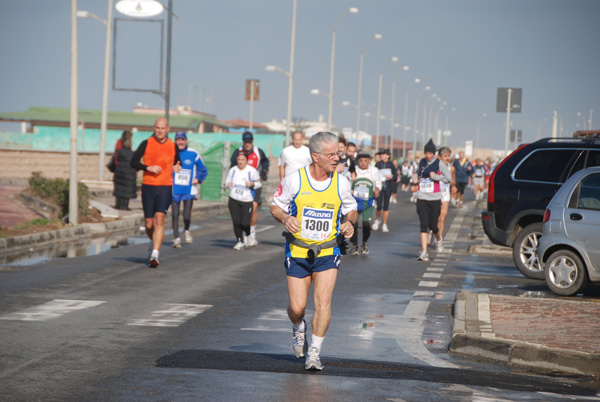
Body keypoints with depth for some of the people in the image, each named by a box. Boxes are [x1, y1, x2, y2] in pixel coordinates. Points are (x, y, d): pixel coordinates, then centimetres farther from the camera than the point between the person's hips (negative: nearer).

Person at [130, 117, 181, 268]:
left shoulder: (173, 146, 5)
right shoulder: (146, 144, 1)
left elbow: (177, 162, 21)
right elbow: (133, 162, 1)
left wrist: (177, 168, -3)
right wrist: (148, 168, -14)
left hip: (165, 187, -1)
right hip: (148, 187, 1)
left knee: (159, 219, -17)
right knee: (149, 224, 6)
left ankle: (154, 254, -20)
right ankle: (153, 242, 39)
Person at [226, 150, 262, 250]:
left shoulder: (252, 171, -3)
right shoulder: (232, 170, 6)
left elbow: (259, 183, 6)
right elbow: (228, 181, 17)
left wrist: (252, 184, -15)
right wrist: (228, 184, -6)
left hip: (247, 201, -3)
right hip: (234, 200, 3)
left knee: (245, 223, -10)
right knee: (236, 222, -3)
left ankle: (248, 236, 23)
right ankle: (240, 241, 13)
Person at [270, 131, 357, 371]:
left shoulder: (341, 183, -3)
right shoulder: (294, 180, -9)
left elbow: (351, 209, 13)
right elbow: (275, 207, 3)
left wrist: (349, 222, -9)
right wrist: (286, 218, -18)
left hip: (328, 253, 1)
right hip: (297, 252, -1)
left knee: (323, 300, -15)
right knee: (297, 307, 0)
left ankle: (314, 353, -1)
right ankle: (298, 328, 38)